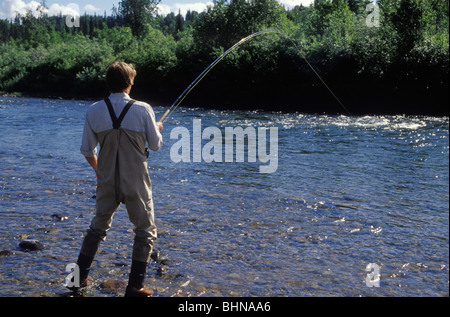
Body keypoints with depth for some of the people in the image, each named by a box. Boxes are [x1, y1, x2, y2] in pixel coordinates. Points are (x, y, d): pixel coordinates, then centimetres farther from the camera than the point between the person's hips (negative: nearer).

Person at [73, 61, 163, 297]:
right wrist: (157, 128, 21)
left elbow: (87, 150, 3)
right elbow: (156, 145, 0)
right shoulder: (143, 110, -12)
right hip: (136, 183, -3)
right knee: (145, 231, 10)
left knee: (98, 227, 21)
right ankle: (134, 286, 8)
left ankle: (80, 276, 27)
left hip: (107, 182, 4)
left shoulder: (94, 111, -4)